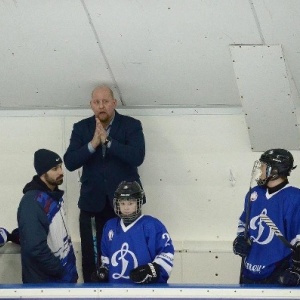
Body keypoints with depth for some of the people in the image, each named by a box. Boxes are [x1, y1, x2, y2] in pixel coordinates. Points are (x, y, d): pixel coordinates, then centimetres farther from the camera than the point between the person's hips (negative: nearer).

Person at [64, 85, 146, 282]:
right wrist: (92, 144, -17)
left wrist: (107, 141, -19)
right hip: (93, 202, 2)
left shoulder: (131, 125, -1)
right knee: (91, 257, 3)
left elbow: (137, 157, -16)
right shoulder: (81, 128, 6)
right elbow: (70, 162, -4)